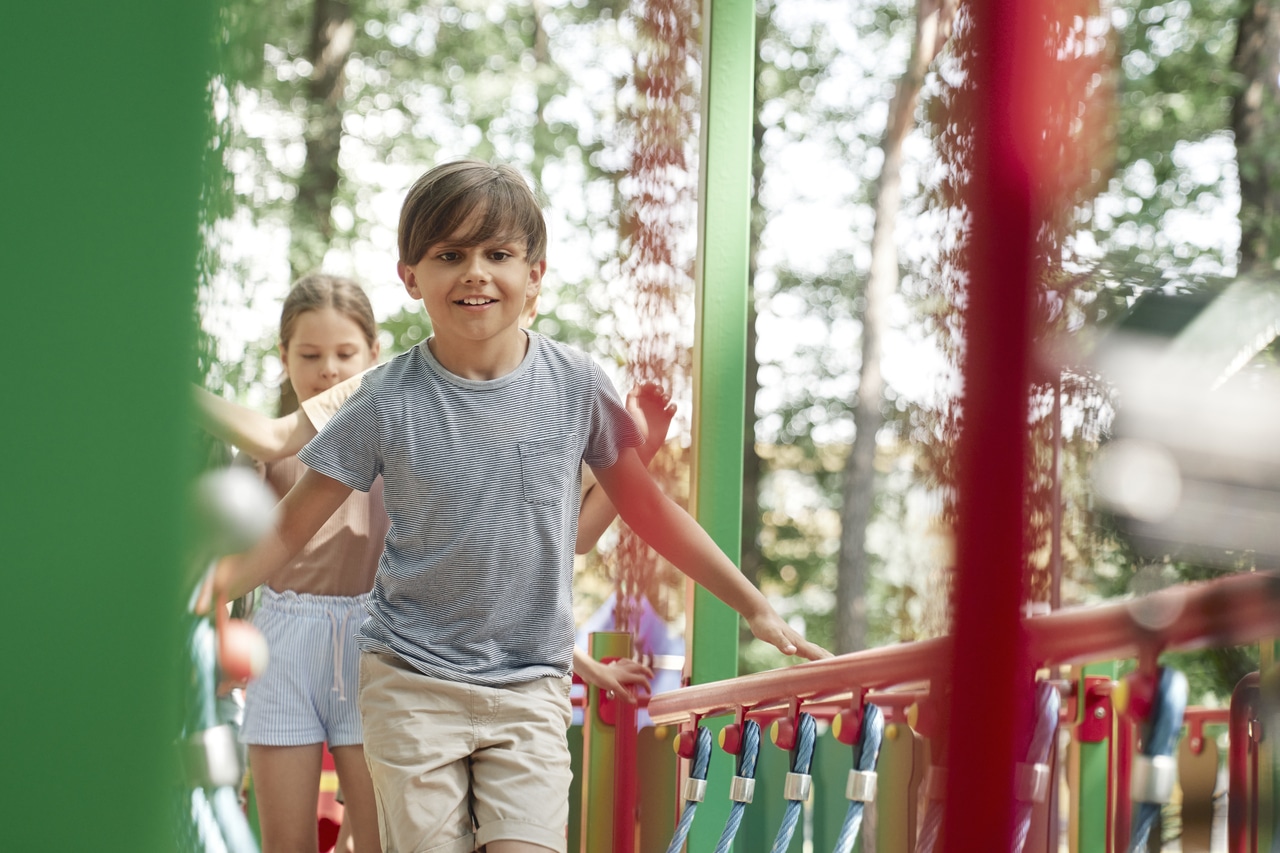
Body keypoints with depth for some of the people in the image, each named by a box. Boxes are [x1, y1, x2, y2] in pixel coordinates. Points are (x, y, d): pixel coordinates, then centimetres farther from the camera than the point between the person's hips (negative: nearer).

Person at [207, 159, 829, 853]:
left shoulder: (576, 387, -2)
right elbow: (288, 528, -2)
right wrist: (206, 587, -16)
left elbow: (646, 509, 10)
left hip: (531, 686, 1)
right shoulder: (389, 401, -6)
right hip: (412, 683, -1)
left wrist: (756, 609, 11)